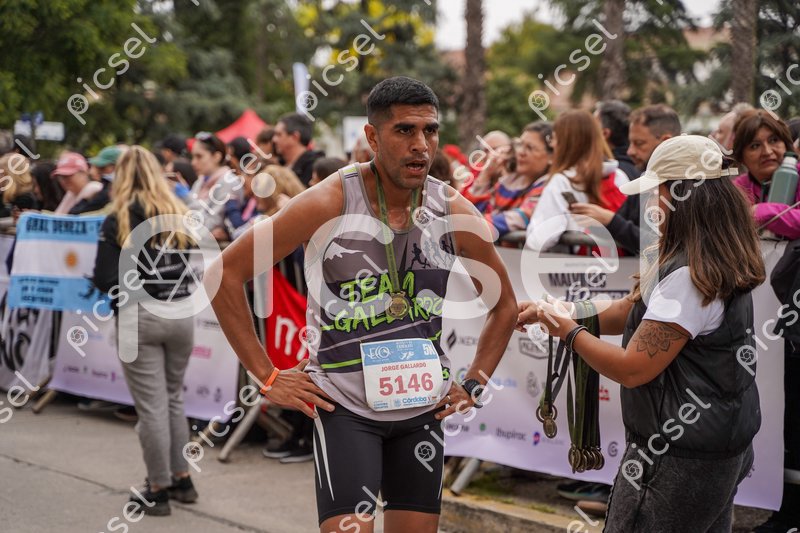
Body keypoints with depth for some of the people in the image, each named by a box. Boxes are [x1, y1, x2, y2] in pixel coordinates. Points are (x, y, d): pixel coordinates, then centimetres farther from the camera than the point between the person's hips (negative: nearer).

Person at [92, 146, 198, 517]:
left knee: (152, 405, 2)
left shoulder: (117, 220, -6)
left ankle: (158, 489, 10)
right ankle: (181, 479, 24)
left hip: (138, 318, -4)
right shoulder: (181, 215, 6)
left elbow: (105, 280, -9)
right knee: (174, 398, 19)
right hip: (180, 315, 4)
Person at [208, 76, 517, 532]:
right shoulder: (328, 204, -14)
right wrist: (267, 376, -10)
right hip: (344, 407, -4)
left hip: (425, 408, 4)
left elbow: (505, 304, 14)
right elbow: (225, 274, -10)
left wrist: (474, 385, 7)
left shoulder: (454, 211, -3)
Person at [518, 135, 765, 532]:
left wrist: (568, 331, -8)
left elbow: (632, 369, -23)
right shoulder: (718, 265, 7)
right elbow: (629, 311, 14)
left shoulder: (689, 277, -25)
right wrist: (549, 311, 10)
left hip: (680, 461, -10)